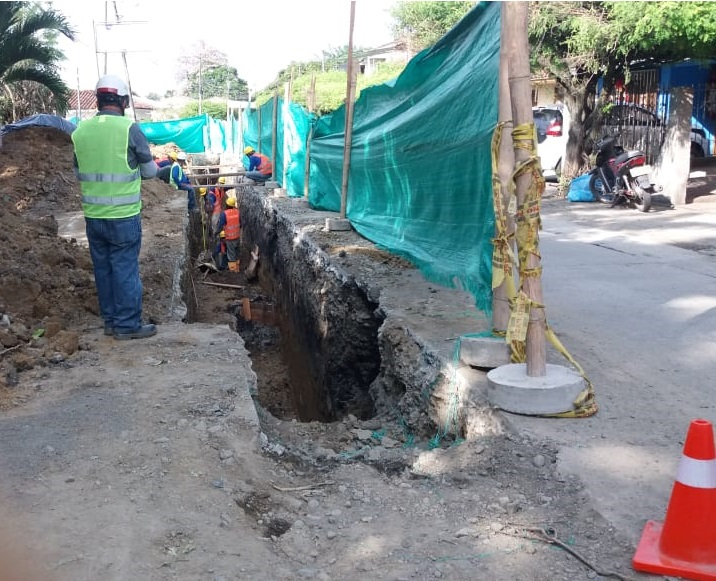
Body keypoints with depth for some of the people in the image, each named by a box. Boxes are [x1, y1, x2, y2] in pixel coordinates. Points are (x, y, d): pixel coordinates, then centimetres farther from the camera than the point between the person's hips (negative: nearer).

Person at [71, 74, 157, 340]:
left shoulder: (80, 130, 3)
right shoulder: (129, 128, -11)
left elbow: (79, 173, 12)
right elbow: (150, 170, -2)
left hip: (93, 215, 5)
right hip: (124, 216, -5)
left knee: (103, 268, 14)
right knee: (125, 270, 3)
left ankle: (110, 320, 23)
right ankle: (127, 324, 9)